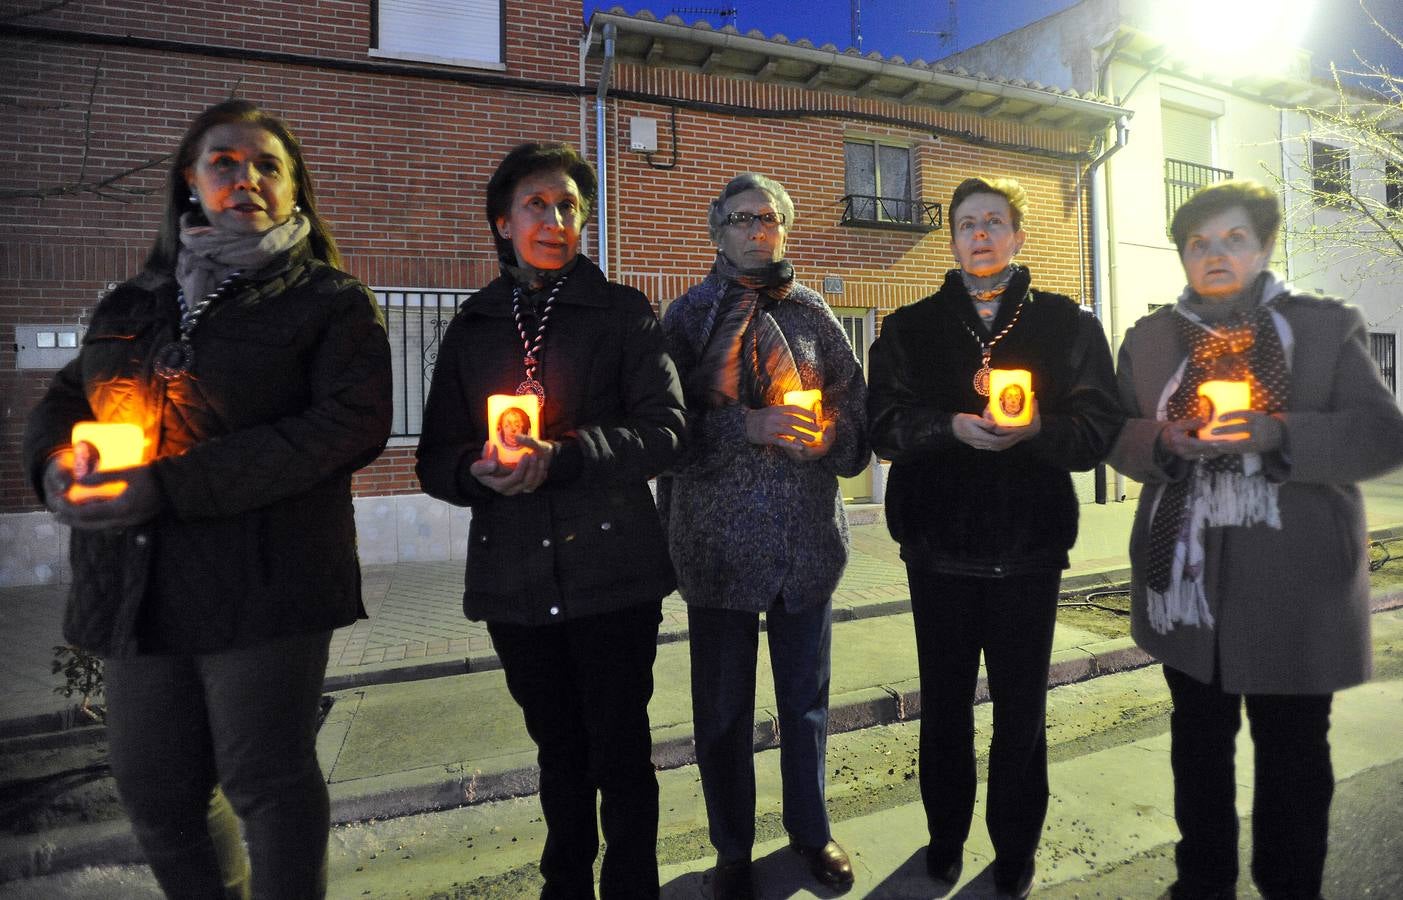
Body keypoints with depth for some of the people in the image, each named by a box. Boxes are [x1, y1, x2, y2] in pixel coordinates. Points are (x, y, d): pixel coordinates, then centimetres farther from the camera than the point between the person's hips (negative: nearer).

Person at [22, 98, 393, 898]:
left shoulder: (332, 302, -1)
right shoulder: (132, 305, 18)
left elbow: (353, 422, -15)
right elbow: (63, 399, 22)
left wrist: (174, 486, -20)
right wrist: (55, 460, -5)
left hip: (265, 584, -6)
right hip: (136, 587, 6)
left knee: (266, 779, 2)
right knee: (154, 793, 14)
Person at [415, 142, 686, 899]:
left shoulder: (622, 312, 2)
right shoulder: (472, 329, 12)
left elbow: (666, 429, -9)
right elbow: (435, 458, 8)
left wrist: (560, 456, -22)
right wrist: (476, 470, -15)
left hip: (611, 572, -3)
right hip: (515, 579, 3)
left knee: (621, 751, 4)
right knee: (559, 750, 18)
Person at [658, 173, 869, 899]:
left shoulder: (813, 312, 8)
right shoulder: (689, 314, 3)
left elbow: (856, 402, 5)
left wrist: (829, 436, -15)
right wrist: (746, 425, -19)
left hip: (808, 537, 2)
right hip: (719, 540, -1)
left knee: (806, 696, 16)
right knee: (723, 708, 9)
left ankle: (810, 830, 38)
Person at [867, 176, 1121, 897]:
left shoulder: (1066, 323, 6)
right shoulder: (910, 327, 8)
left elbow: (1100, 425, -2)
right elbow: (884, 423, -3)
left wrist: (1038, 428, -22)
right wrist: (952, 426, -19)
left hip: (1029, 546, 0)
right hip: (940, 546, 1)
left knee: (1021, 706, 10)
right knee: (944, 702, 12)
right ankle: (945, 835, 32)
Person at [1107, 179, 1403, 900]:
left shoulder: (1327, 326, 2)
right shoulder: (1148, 338, 9)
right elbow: (1116, 436, 7)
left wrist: (1276, 434, -21)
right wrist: (1164, 441, -14)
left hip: (1293, 587, -2)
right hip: (1185, 580, 2)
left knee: (1293, 753, 8)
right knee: (1198, 740, 15)